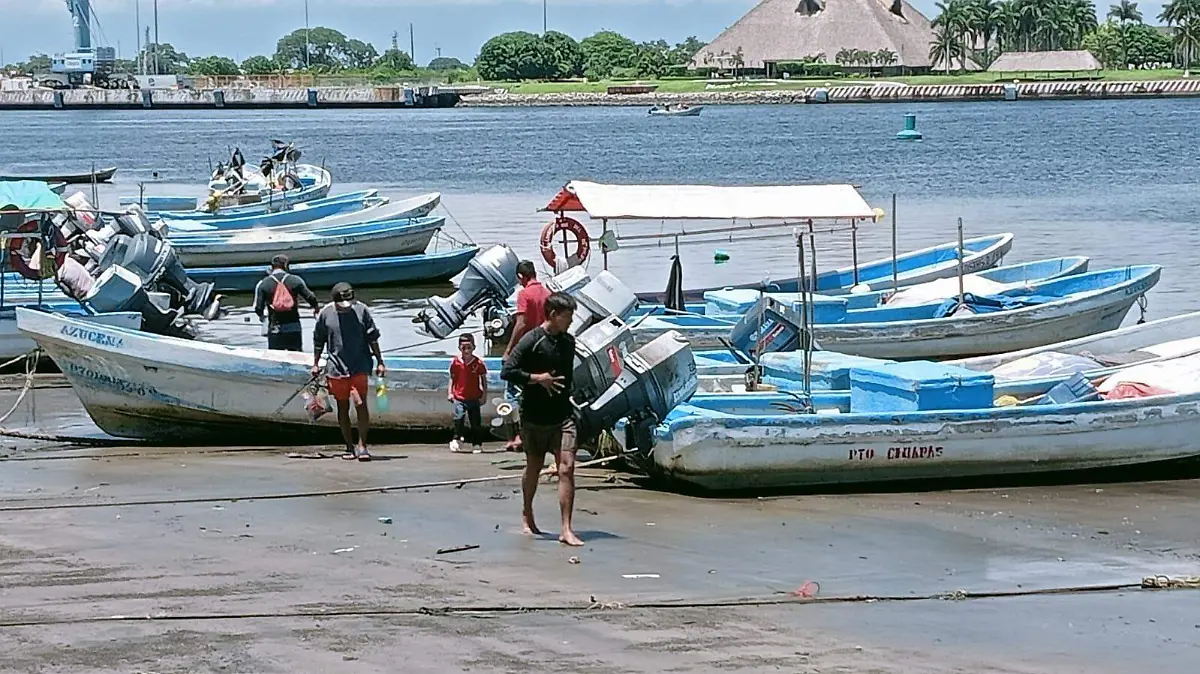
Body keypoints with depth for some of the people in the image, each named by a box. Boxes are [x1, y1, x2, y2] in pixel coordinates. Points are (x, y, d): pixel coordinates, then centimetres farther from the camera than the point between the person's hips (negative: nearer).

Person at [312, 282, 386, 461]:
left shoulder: (361, 310, -4)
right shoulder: (326, 314, -2)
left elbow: (372, 338, 4)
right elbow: (318, 341, 11)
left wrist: (380, 362, 4)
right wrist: (315, 364, 15)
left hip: (360, 367, -2)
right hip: (336, 368, 2)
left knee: (360, 404, -13)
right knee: (342, 408, 9)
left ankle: (362, 446, -8)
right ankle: (349, 447, 19)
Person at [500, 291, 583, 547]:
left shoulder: (568, 341, 8)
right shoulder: (532, 340, -11)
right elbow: (507, 372, -14)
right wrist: (537, 378, -17)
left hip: (562, 415, 4)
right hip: (535, 417, -3)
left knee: (567, 468, -10)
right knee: (534, 468, 14)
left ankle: (566, 529, -13)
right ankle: (527, 514, 38)